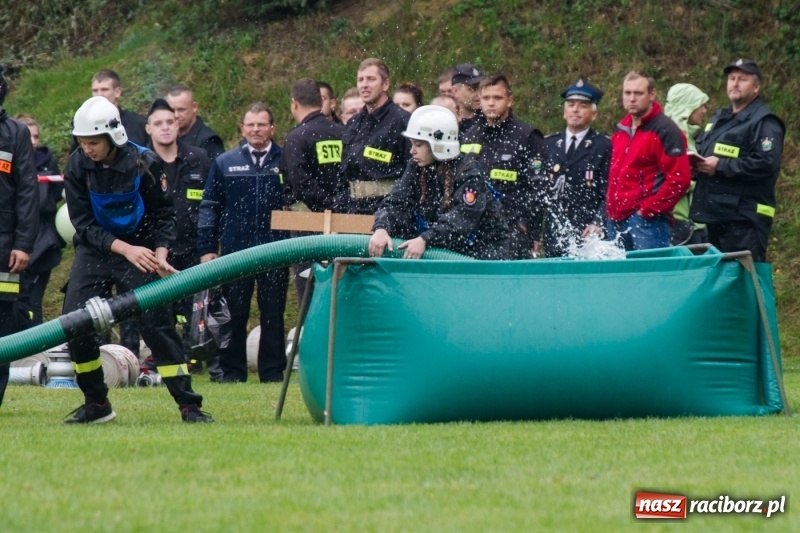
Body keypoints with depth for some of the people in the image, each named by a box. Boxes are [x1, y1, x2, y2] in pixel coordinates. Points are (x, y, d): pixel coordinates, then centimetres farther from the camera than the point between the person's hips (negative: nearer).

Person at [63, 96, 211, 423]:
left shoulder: (144, 163, -16)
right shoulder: (77, 166, -11)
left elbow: (164, 214, -5)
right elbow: (83, 223, -11)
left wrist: (160, 254, -20)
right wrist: (124, 248, -23)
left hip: (138, 249, -3)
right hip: (95, 249, 3)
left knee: (157, 322, -13)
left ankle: (189, 405, -9)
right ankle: (96, 404, 8)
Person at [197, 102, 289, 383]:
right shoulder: (225, 163, 6)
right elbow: (209, 206, 8)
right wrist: (206, 248, 1)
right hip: (235, 252, 1)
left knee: (273, 313, 4)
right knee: (234, 314, 5)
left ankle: (272, 370, 11)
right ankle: (232, 370, 12)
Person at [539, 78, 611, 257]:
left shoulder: (604, 147, 4)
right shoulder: (548, 145, 16)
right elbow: (537, 191, 16)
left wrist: (598, 224, -17)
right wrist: (534, 234, 9)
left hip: (587, 240, -4)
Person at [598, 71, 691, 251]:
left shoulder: (664, 131, -7)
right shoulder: (621, 131, 18)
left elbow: (679, 179, -14)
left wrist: (647, 210, -14)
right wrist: (610, 208, 14)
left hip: (647, 222, -8)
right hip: (617, 220, 8)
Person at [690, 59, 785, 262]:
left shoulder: (765, 122, -8)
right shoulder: (720, 118, 21)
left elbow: (766, 164, -21)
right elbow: (699, 147, 32)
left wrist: (720, 167, -18)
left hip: (744, 219, -9)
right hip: (714, 215, 9)